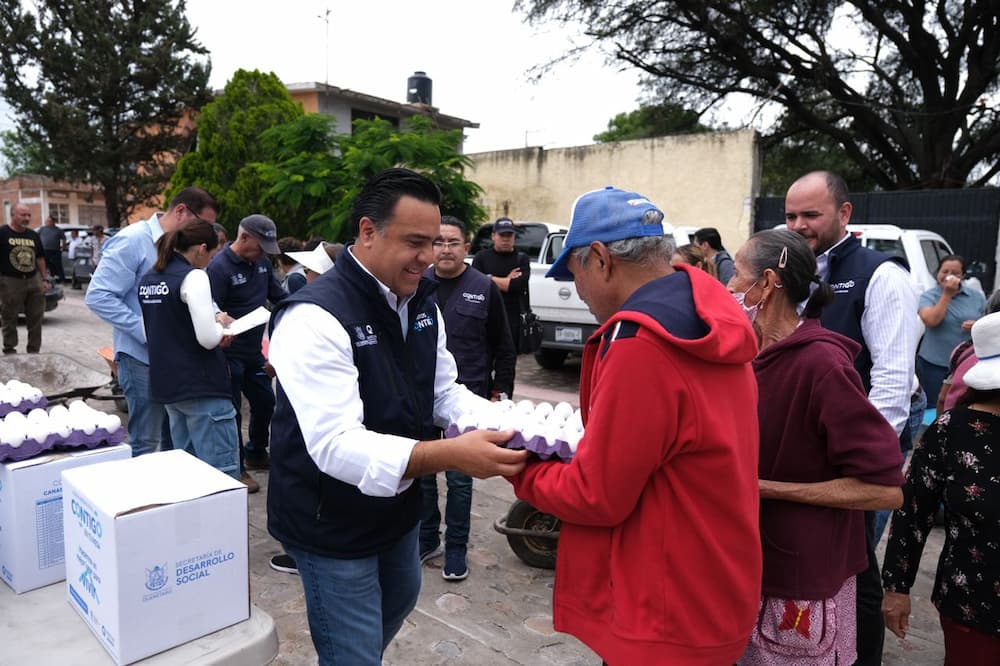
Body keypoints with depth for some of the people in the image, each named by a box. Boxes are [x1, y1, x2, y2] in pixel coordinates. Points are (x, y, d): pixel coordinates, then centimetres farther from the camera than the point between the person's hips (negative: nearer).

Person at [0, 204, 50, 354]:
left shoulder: (33, 235, 11)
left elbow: (40, 258, 17)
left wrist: (44, 279, 12)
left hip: (33, 280, 5)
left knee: (36, 318, 8)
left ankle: (34, 351, 18)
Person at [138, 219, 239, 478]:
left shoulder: (148, 279, 11)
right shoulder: (193, 277, -14)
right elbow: (208, 339, -21)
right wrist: (220, 324, 0)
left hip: (166, 384, 9)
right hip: (201, 387, -9)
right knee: (223, 471, -5)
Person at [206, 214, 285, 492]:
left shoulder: (262, 261, 5)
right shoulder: (219, 267, -18)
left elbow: (277, 295, 16)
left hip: (254, 350, 8)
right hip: (230, 352, -8)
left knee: (265, 401, 17)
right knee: (232, 411, 4)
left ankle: (256, 453, 38)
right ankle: (236, 469, 20)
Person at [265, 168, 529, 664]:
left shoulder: (421, 303, 0)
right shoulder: (316, 317, -27)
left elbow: (444, 393, 5)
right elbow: (337, 445, -35)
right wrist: (451, 455, -44)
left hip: (397, 507, 9)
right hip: (333, 526, -8)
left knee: (400, 600, 31)